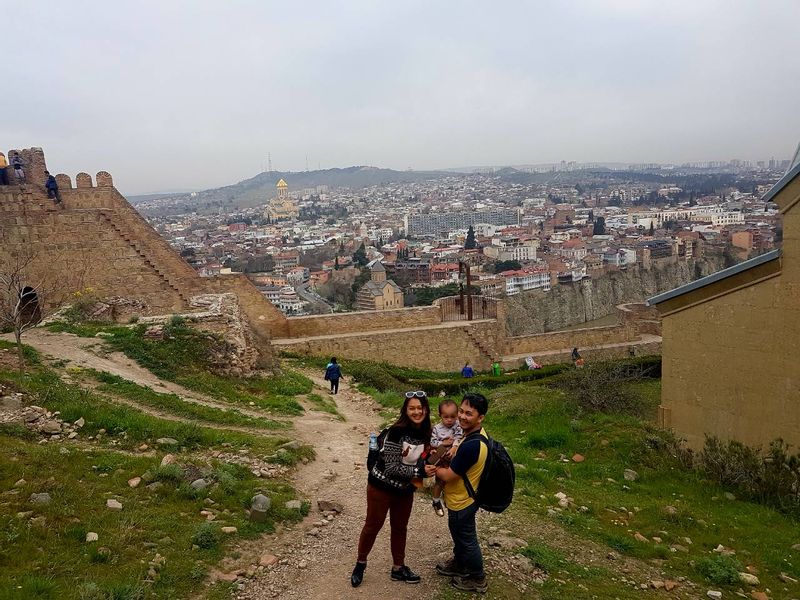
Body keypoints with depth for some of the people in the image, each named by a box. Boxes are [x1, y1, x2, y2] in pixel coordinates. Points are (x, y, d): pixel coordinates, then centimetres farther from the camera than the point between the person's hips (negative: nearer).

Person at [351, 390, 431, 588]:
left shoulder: (425, 433, -6)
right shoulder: (397, 431, -28)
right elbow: (391, 467, -28)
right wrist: (418, 471, -30)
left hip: (405, 490, 6)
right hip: (382, 487, -6)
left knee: (400, 528, 19)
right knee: (373, 526, 11)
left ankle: (398, 568, 37)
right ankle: (360, 564, 33)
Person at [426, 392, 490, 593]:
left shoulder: (471, 445, -38)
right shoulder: (476, 432, -7)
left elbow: (448, 475, -27)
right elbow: (458, 462, 8)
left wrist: (434, 469, -8)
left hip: (461, 502, -9)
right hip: (461, 498, 9)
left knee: (467, 540, 14)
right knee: (459, 535, 29)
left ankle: (477, 579, 36)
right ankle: (459, 565, 52)